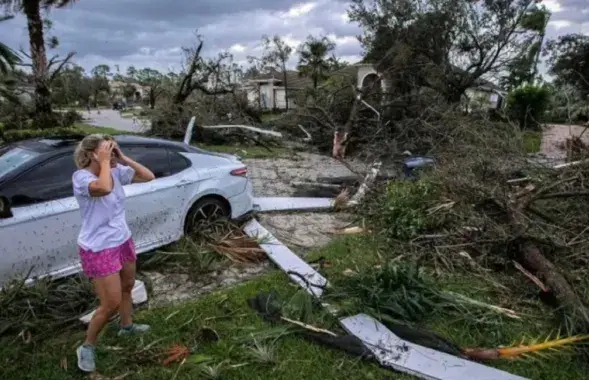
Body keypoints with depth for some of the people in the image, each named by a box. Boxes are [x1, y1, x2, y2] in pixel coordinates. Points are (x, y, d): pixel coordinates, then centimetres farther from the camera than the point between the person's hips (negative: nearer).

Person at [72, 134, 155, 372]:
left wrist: (123, 159, -10)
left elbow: (148, 177, -1)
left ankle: (127, 326, 51)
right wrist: (104, 161, -29)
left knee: (127, 287, 25)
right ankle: (87, 347, 23)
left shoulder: (116, 172, -3)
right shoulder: (81, 177, -22)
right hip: (98, 250, -7)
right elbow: (104, 188, -44)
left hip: (123, 241, 8)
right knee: (111, 304, -1)